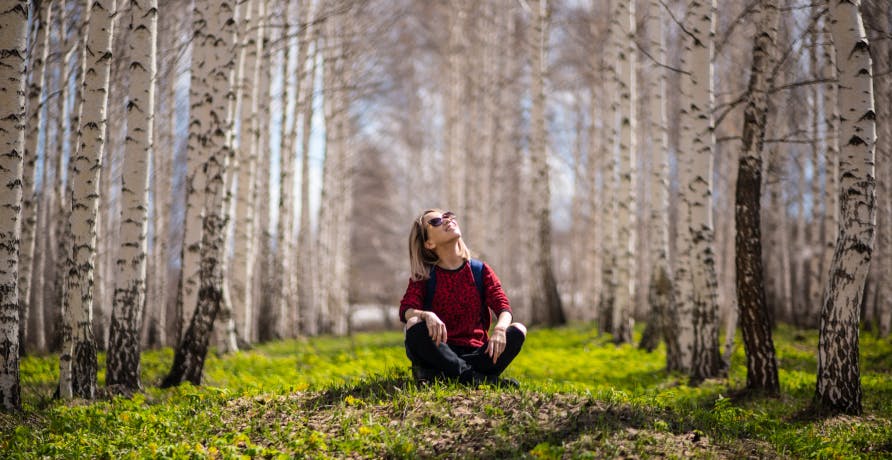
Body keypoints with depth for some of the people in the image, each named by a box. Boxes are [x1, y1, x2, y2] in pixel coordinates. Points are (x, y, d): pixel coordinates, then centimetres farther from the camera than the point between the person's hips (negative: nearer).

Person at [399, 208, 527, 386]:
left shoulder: (481, 271, 8)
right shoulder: (423, 277, 4)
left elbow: (503, 307, -4)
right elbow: (405, 309, -12)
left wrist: (500, 328, -28)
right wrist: (427, 315, -36)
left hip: (475, 353, 2)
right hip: (442, 351, -2)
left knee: (518, 330, -24)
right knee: (414, 326, -31)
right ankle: (476, 377, -34)